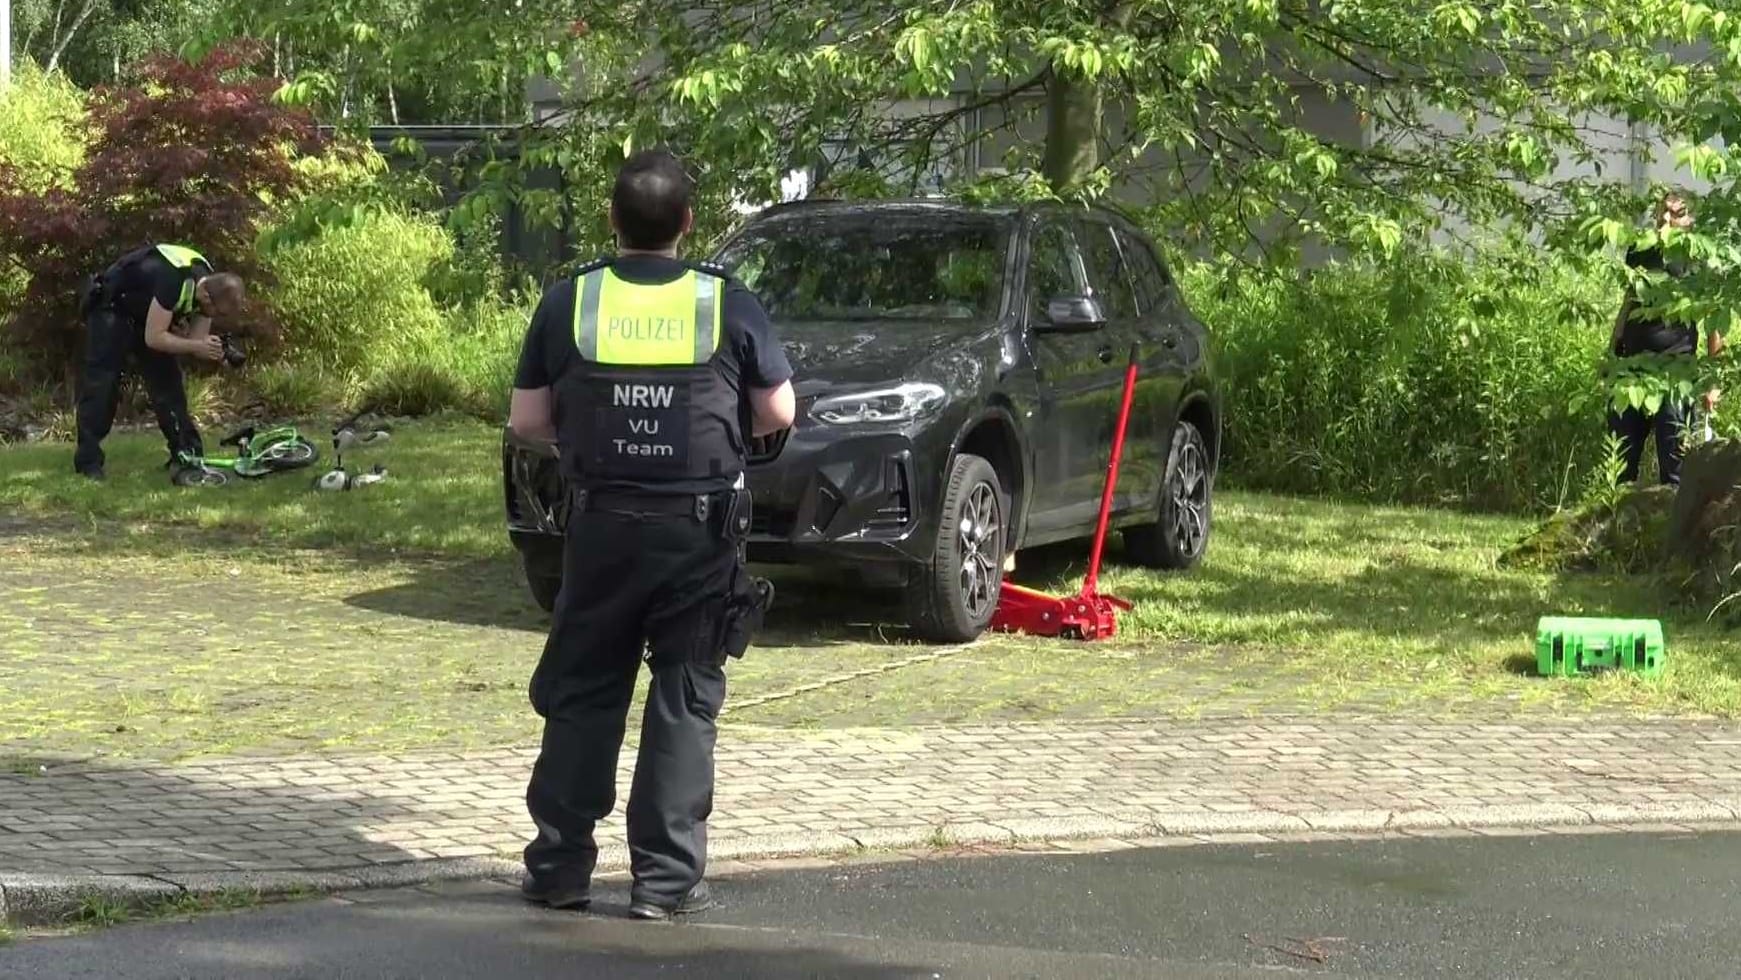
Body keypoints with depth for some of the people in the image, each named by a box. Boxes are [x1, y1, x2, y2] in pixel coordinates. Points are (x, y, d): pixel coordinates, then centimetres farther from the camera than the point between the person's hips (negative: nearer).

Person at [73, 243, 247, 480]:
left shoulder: (207, 289, -13)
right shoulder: (173, 280, -38)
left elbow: (196, 342, -6)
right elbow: (154, 338, -36)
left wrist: (212, 351, -26)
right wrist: (197, 346, -38)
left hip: (142, 316, 8)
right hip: (110, 307, -7)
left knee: (167, 378, 1)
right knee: (102, 383, -11)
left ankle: (186, 454, 5)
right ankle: (88, 461, -8)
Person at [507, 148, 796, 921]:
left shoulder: (568, 302, -3)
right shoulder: (726, 303, -4)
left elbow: (526, 420, 1)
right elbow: (778, 413, 2)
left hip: (602, 524, 1)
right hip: (699, 528, -1)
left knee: (582, 695, 11)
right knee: (683, 700, 5)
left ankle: (559, 865, 13)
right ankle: (666, 877, 4)